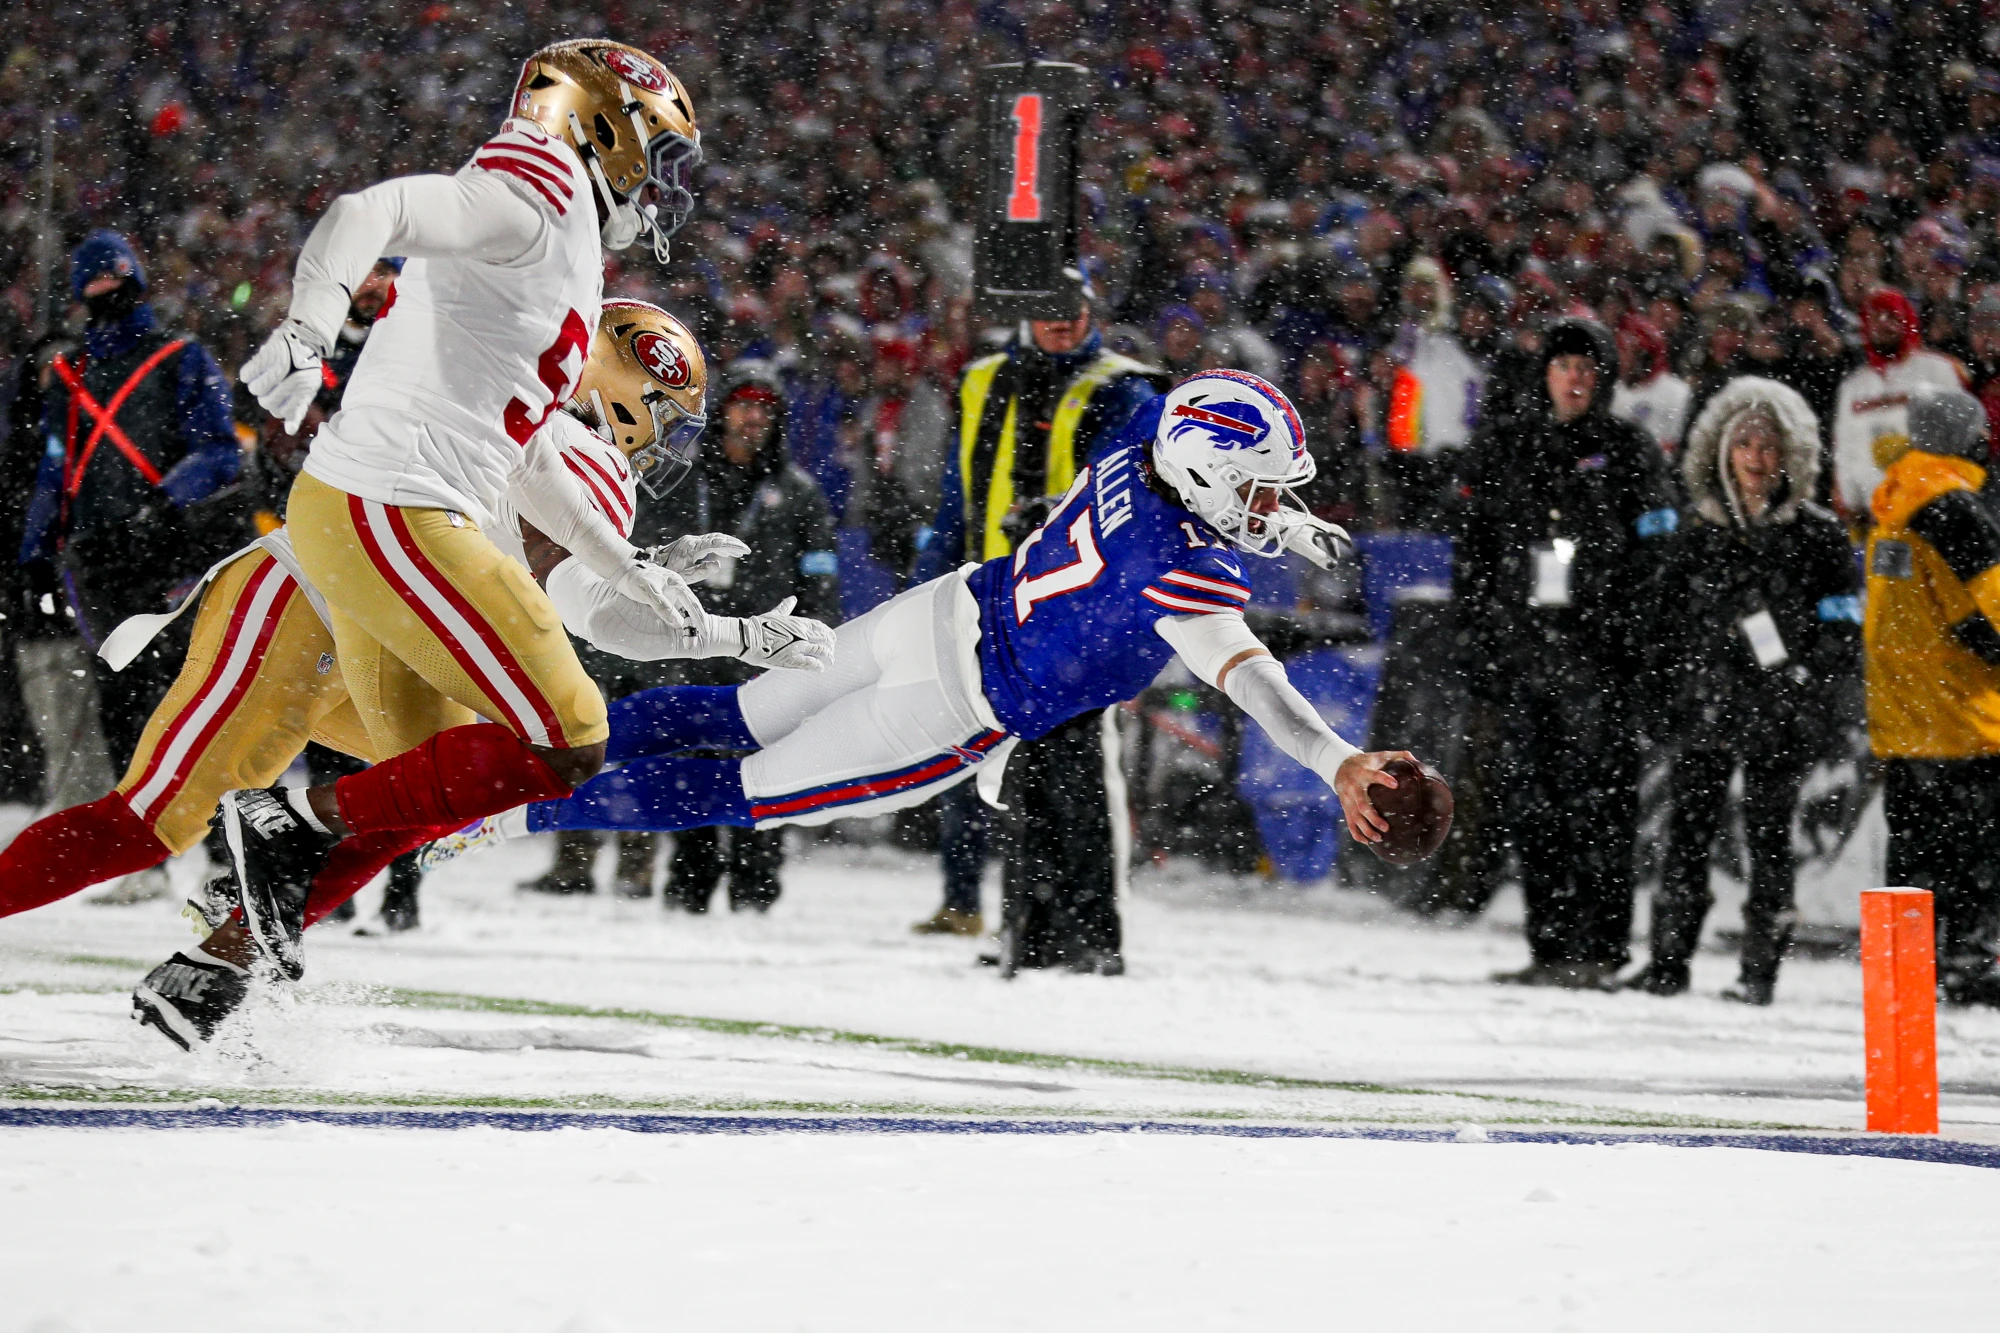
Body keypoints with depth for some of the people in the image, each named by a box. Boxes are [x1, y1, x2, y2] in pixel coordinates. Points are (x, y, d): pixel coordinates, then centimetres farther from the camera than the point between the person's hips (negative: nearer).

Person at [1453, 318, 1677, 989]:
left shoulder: (1629, 453, 6)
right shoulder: (1501, 453, 15)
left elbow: (1654, 556, 1)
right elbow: (1473, 554, 16)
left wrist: (1636, 643, -8)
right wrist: (1473, 643, 8)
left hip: (1598, 652, -4)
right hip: (1519, 646, 4)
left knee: (1597, 801, -9)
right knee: (1529, 802, 4)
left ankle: (1598, 947, -8)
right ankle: (1549, 947, 9)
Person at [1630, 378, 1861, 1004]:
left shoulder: (1819, 536, 2)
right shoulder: (1697, 532, 10)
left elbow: (1841, 635, 1)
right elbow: (1668, 624, 14)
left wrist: (1810, 709, -7)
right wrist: (1668, 699, 6)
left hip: (1780, 714, -2)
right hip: (1707, 709, 2)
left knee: (1768, 834, 0)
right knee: (1688, 831, 0)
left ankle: (1761, 969, 5)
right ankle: (1668, 960, 6)